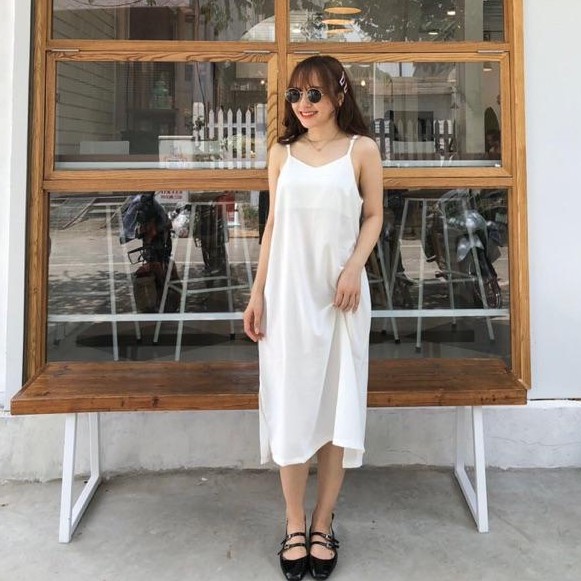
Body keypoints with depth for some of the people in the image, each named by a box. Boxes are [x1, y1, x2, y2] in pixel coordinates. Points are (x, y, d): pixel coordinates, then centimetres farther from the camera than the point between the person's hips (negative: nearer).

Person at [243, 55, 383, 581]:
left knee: (336, 404, 4)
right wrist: (257, 294, 5)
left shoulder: (361, 149, 2)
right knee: (289, 405, 4)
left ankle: (322, 523, 19)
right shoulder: (282, 153, 9)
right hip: (288, 291, 2)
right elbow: (273, 225, 10)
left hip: (339, 293, -2)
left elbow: (374, 216, 5)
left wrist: (354, 268, -13)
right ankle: (294, 525, 18)